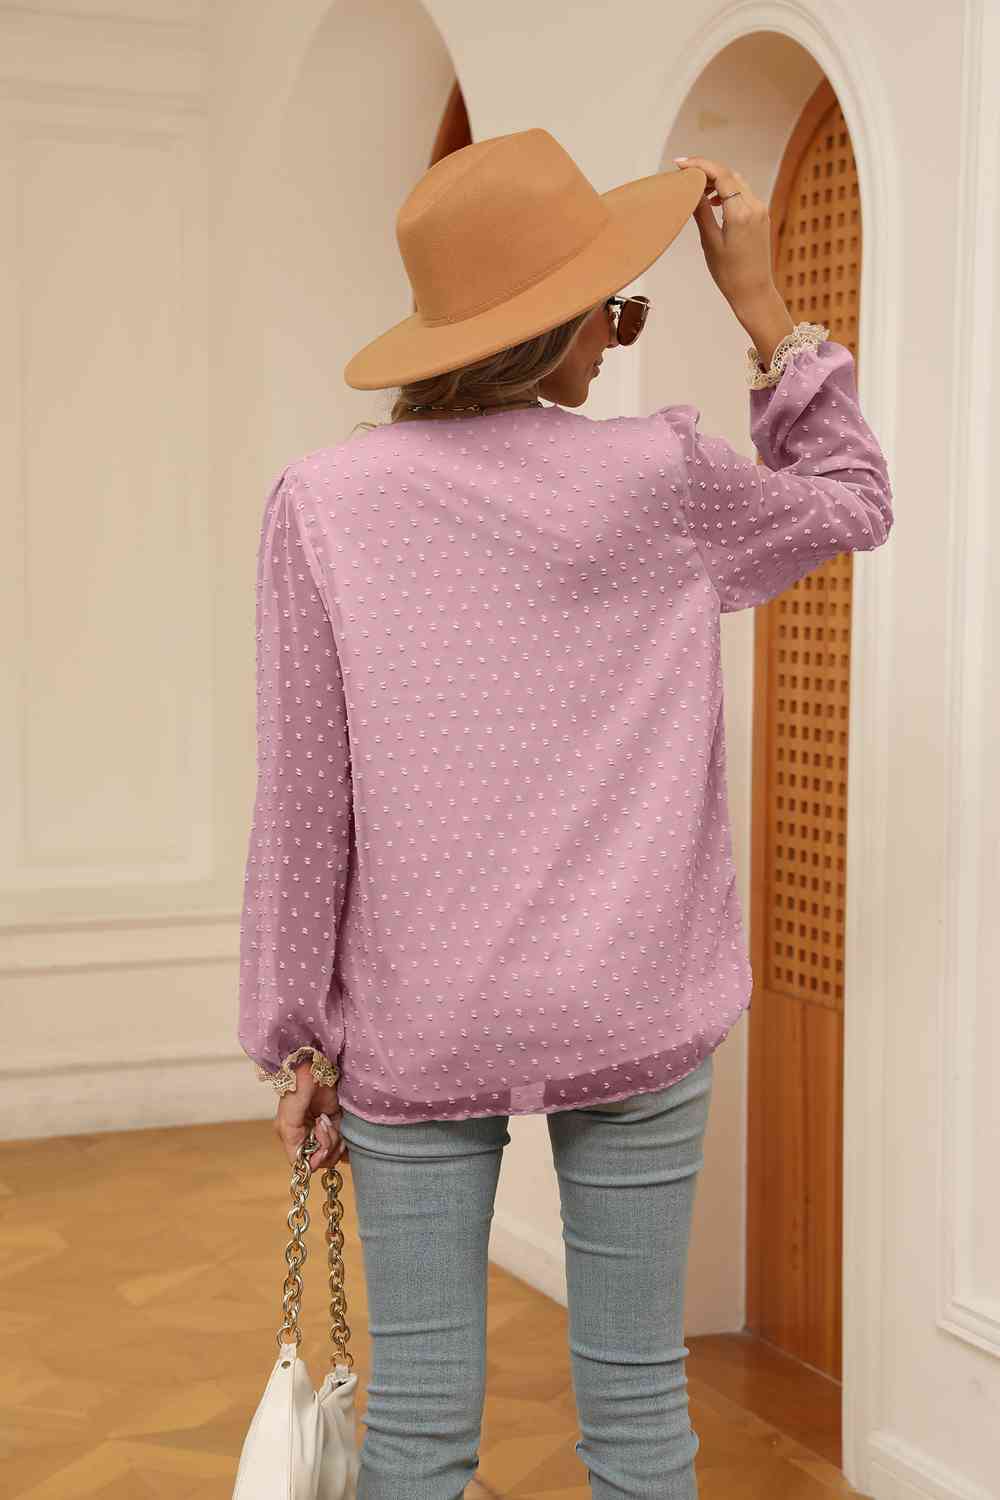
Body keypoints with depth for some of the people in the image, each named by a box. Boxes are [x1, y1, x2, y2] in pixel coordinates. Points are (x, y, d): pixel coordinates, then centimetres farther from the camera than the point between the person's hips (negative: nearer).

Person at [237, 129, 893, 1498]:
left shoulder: (325, 503, -6)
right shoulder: (659, 476, -6)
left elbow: (303, 797, -5)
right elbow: (854, 502, 14)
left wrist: (297, 1037, 3)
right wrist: (758, 300, 11)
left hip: (416, 1029, 0)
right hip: (632, 1020, 0)